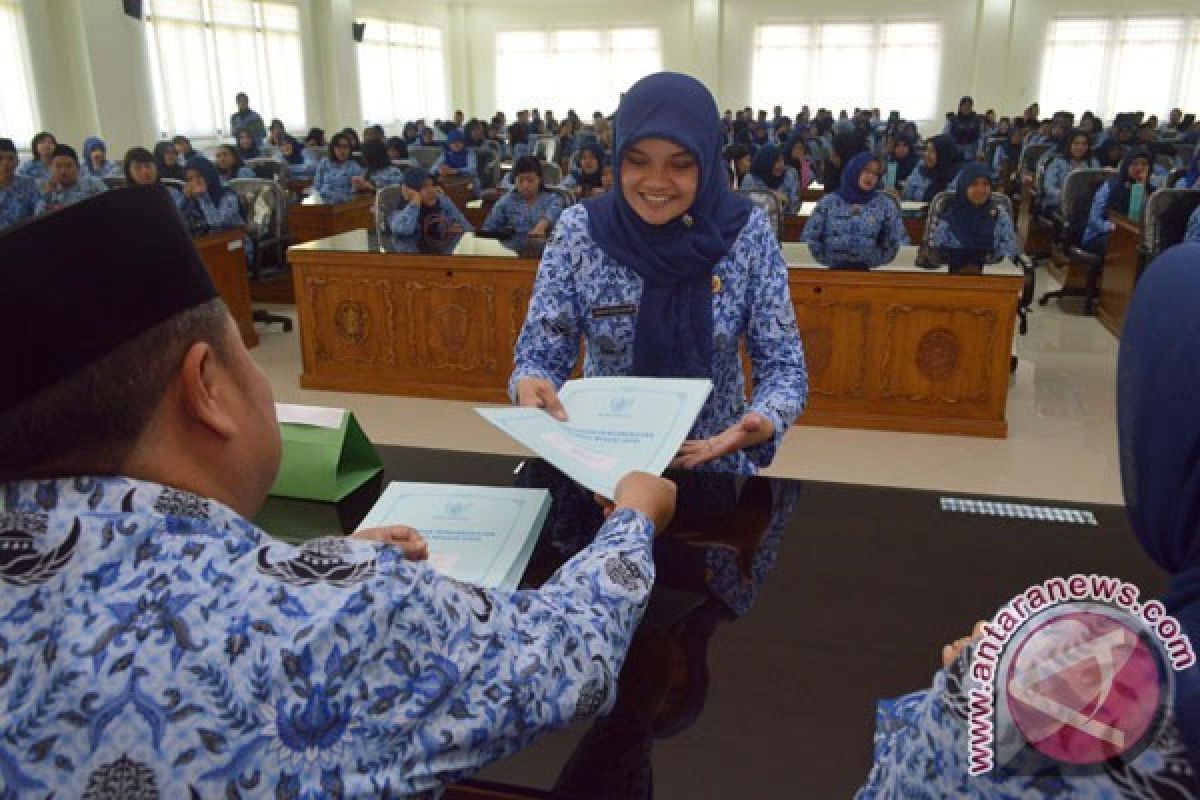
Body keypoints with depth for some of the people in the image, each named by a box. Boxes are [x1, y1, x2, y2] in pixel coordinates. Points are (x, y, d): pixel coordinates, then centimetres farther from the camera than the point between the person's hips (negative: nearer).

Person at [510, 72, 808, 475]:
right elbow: (540, 355, -6)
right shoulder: (578, 231, -8)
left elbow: (783, 364, -6)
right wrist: (530, 385, -28)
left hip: (714, 464, -1)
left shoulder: (748, 232, -8)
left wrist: (763, 422, -27)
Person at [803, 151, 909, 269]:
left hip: (870, 271, 0)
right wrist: (825, 261, 0)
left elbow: (901, 242, 7)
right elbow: (810, 238, 9)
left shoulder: (885, 204, 10)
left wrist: (880, 263, -5)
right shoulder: (829, 202, 10)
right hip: (833, 270, 0)